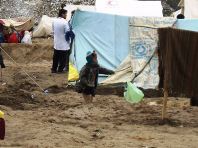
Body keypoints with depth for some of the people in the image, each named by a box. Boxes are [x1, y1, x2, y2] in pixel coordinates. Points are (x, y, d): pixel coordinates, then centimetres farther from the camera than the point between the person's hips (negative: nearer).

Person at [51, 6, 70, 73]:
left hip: (56, 43, 6)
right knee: (63, 57, 5)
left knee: (55, 57, 14)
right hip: (63, 43, -6)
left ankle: (54, 69, 18)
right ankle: (60, 69, 8)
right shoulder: (65, 22, -17)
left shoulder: (54, 21, 2)